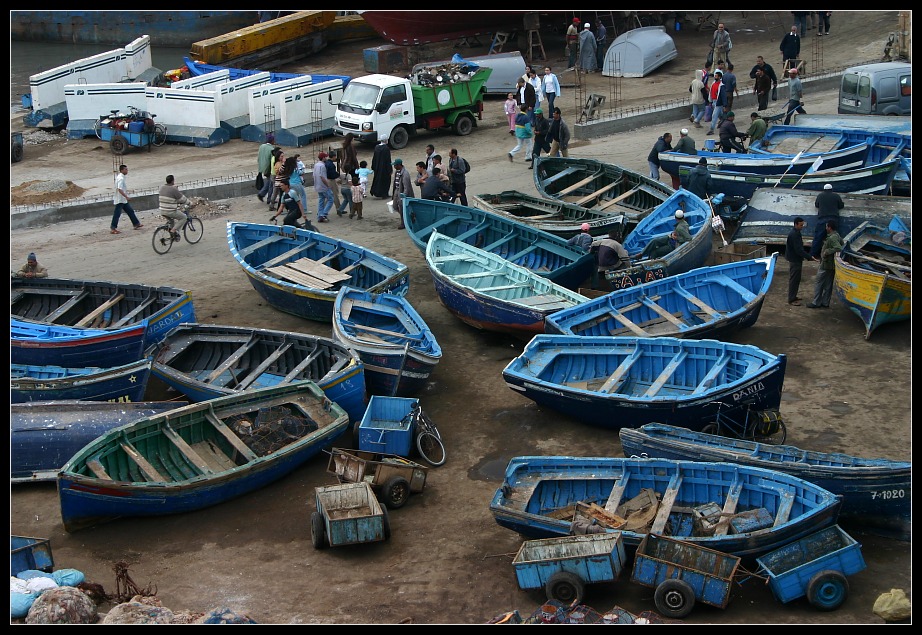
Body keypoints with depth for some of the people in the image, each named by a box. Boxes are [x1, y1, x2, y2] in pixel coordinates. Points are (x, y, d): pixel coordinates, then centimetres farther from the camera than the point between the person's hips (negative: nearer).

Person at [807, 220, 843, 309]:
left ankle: (816, 303, 4)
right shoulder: (837, 236, 9)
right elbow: (842, 244, 20)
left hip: (826, 265, -10)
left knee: (818, 283, 0)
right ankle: (825, 303, 20)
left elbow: (838, 248, -34)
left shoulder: (832, 238, -22)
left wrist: (827, 251, -26)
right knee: (827, 285, 14)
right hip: (831, 265, 10)